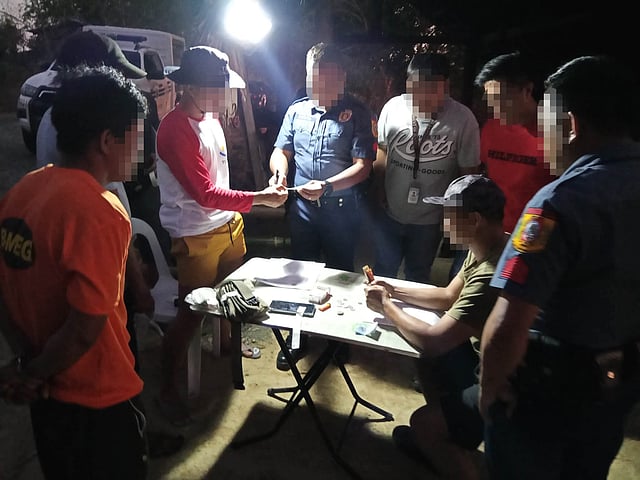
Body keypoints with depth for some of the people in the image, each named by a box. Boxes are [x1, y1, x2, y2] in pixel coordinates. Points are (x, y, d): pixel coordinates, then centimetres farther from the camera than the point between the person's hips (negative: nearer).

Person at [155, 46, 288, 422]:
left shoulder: (210, 117, 6)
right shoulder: (176, 129, -20)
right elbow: (205, 194, -23)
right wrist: (259, 198, -21)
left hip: (228, 224, 9)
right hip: (196, 236, -8)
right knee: (191, 314, 0)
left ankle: (228, 342, 51)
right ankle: (168, 390, 17)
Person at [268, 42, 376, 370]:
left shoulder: (356, 113, -7)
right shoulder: (296, 110, 7)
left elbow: (362, 166, -13)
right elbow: (281, 151, 10)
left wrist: (327, 187, -25)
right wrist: (279, 170, -13)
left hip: (342, 209, -3)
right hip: (302, 207, 4)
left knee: (340, 273, 13)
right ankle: (298, 336, 33)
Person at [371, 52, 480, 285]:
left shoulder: (463, 119, -17)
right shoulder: (393, 107, -10)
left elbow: (468, 172, -9)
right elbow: (381, 153, 3)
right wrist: (379, 194, 3)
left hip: (429, 221, -1)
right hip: (388, 213, 2)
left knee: (417, 279, 20)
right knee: (383, 273, 18)